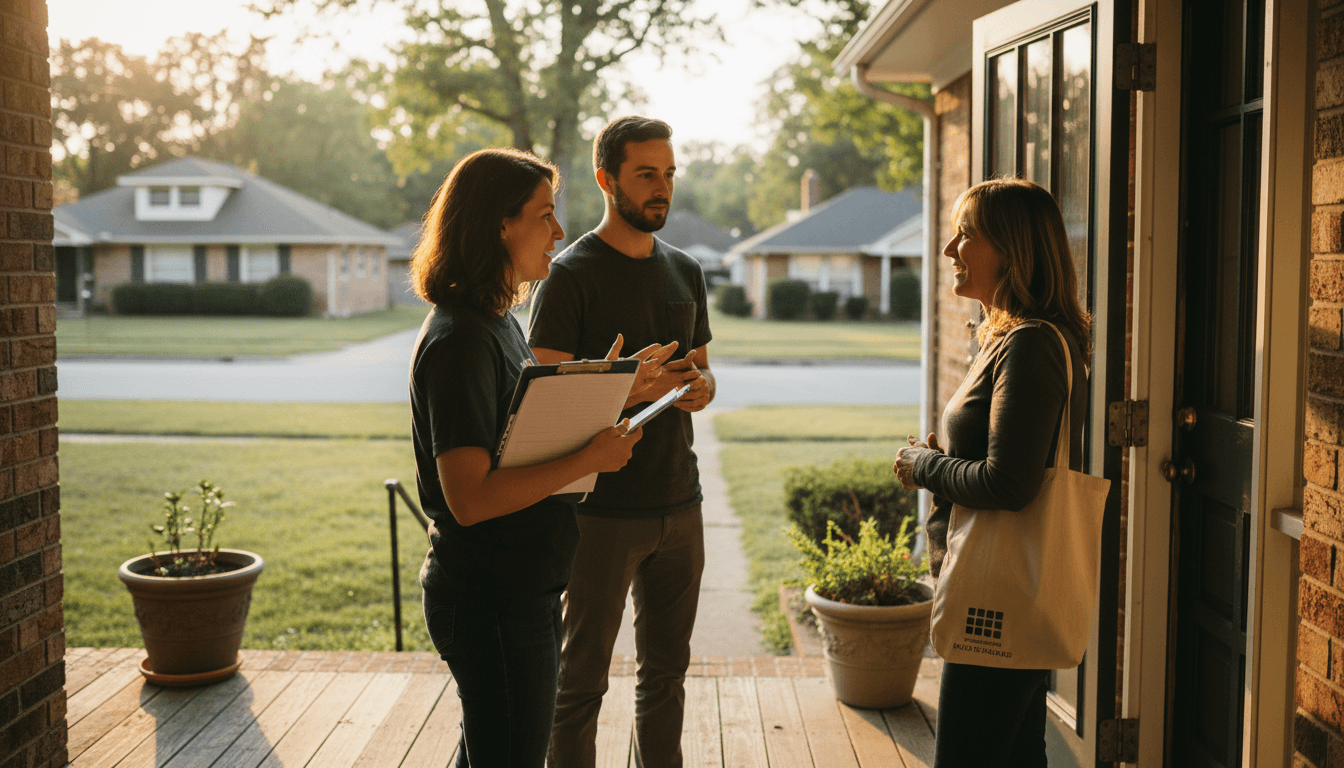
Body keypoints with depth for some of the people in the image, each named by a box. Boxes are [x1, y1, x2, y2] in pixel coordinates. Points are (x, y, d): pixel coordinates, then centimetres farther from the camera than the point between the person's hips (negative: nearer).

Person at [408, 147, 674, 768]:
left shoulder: (497, 321, 12)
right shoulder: (458, 340, -20)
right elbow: (469, 498, -27)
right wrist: (588, 460, -23)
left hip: (524, 589, 10)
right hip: (491, 600, -10)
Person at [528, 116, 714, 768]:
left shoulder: (685, 271, 12)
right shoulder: (571, 274, -7)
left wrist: (699, 387, -5)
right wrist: (636, 387, -23)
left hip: (679, 501, 6)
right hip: (604, 510, -6)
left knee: (666, 667, 15)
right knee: (582, 677, 4)